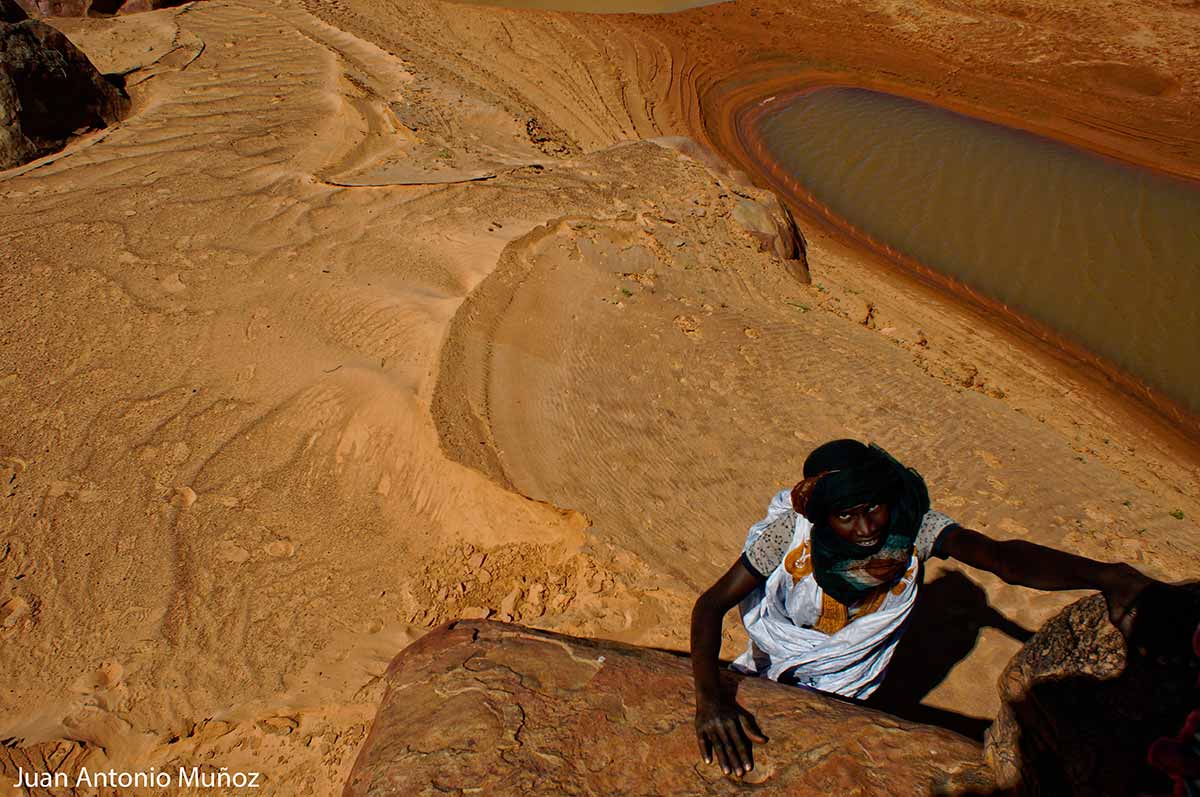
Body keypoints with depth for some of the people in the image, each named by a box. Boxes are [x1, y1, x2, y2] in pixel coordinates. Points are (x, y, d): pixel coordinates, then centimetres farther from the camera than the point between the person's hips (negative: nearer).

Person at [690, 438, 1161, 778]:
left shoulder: (911, 525, -31)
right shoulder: (793, 531, -35)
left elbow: (1002, 556, -47)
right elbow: (712, 603, -34)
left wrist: (1104, 575, -67)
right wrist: (710, 695, -50)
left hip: (846, 689, 2)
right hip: (774, 673, -1)